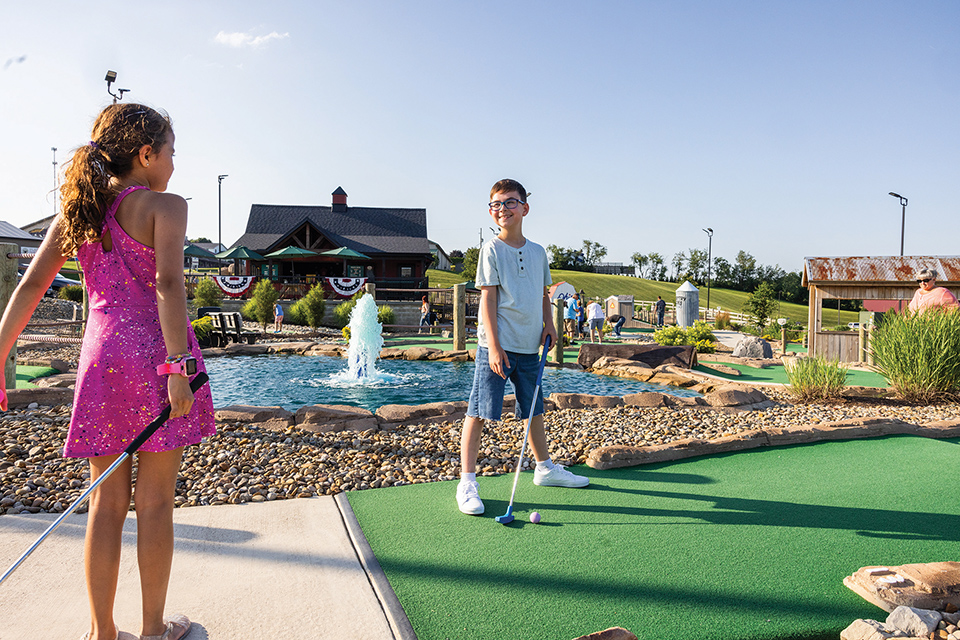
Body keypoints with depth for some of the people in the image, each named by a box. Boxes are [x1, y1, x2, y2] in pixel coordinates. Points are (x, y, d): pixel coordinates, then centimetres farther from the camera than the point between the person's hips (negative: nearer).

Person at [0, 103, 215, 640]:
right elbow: (168, 283, -19)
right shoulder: (165, 205, -4)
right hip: (156, 352, -5)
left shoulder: (76, 210, 12)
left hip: (101, 355, 5)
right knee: (154, 501, 6)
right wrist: (179, 366, -22)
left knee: (107, 503, 13)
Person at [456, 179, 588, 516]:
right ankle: (467, 482, 4)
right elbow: (488, 299, -10)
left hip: (529, 346, 6)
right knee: (478, 412, -5)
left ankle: (545, 468, 36)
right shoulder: (491, 249, -5)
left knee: (534, 410, 18)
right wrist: (494, 346, -17)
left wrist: (548, 323, 6)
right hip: (496, 346, -6)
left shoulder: (537, 251, 12)